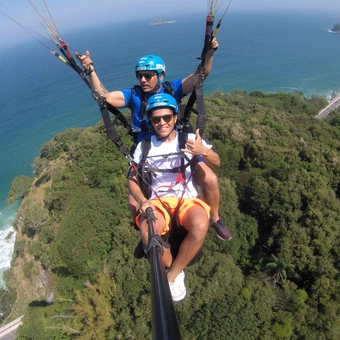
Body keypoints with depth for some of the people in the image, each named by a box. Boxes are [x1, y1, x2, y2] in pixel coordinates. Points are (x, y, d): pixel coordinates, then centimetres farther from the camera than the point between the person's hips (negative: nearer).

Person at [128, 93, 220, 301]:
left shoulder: (189, 138, 1)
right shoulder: (144, 146, 3)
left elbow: (216, 163, -4)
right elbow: (133, 179, 6)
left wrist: (204, 151, -28)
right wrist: (143, 201, -14)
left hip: (187, 199, 0)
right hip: (158, 201, 1)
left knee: (200, 226, -33)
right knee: (147, 232, -32)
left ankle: (172, 275, -6)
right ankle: (176, 271, 0)